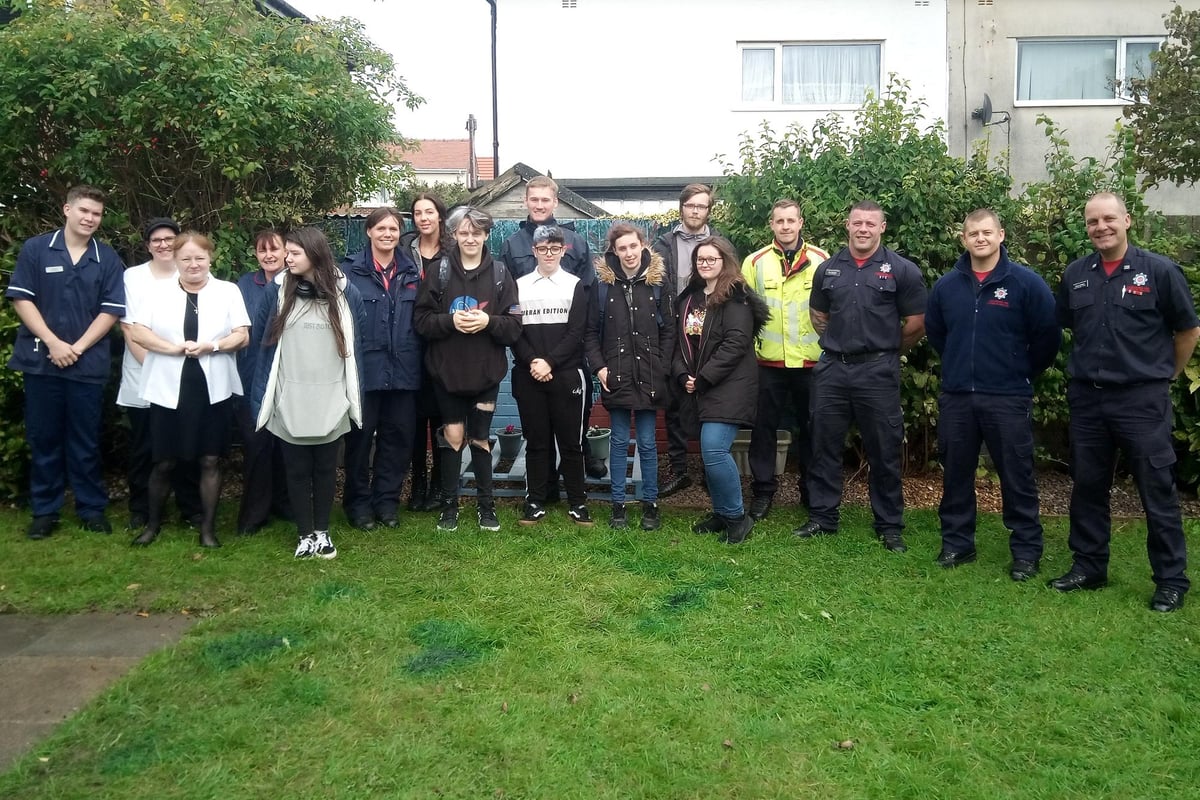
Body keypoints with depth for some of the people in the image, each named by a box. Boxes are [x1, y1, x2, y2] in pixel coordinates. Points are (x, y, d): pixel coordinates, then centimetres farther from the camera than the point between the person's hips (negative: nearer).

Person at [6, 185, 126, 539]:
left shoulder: (108, 258, 3)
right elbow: (21, 298, -2)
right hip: (40, 360, 0)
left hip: (89, 363, 0)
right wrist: (53, 343, -11)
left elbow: (111, 310, 0)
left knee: (85, 440, 7)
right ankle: (44, 510, 17)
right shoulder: (35, 249, 1)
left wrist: (78, 347, -9)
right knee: (43, 437, 7)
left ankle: (92, 508, 16)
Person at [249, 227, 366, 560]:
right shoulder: (277, 290, 0)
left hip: (331, 400, 0)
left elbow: (358, 340, 8)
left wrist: (352, 387, 8)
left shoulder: (346, 292, 0)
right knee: (296, 469, 7)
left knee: (325, 467, 11)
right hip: (289, 400, 0)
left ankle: (322, 531, 24)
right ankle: (305, 533, 20)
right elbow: (259, 337, 8)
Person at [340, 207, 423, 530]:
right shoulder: (351, 270, -2)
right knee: (361, 437, 6)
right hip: (364, 368, -3)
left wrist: (416, 359, 6)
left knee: (398, 436, 8)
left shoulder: (411, 272, 10)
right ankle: (358, 503, 20)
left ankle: (386, 500, 23)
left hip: (403, 370, 4)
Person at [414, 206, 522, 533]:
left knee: (480, 438, 9)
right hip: (447, 371, 0)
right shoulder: (440, 271, 0)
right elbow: (422, 320, -3)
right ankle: (449, 503, 19)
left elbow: (515, 326, -3)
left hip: (486, 372, 0)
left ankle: (486, 504, 22)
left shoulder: (499, 273, 0)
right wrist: (450, 321, -19)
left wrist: (488, 321, -20)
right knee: (452, 435, 3)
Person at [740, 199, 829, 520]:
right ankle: (763, 490, 20)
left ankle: (812, 490, 26)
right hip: (769, 362, 0)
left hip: (812, 361, 0)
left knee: (810, 427, 11)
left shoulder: (821, 260, 0)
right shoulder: (755, 262, 1)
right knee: (764, 427, 7)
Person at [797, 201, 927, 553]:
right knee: (824, 446, 9)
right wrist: (840, 344, 11)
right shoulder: (828, 269, 8)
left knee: (884, 451, 5)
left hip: (878, 372, -3)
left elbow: (916, 323, 0)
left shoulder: (901, 270, -3)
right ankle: (822, 518, 21)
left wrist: (886, 350, 8)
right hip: (832, 369, 3)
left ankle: (890, 526, 17)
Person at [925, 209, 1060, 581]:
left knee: (1017, 478, 4)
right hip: (956, 397, 4)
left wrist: (1023, 373, 6)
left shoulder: (1026, 283, -6)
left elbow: (1047, 336, -2)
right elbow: (934, 331, 20)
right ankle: (956, 543, 24)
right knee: (955, 474, 11)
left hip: (1008, 398, -3)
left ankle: (1026, 551, 16)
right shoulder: (947, 285, 5)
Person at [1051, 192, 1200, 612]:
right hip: (1087, 398, 4)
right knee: (1088, 486, 12)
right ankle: (1089, 566, 25)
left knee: (1157, 491, 3)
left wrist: (1166, 375, 9)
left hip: (1142, 399, -4)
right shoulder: (1076, 274, 5)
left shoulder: (1159, 271, -6)